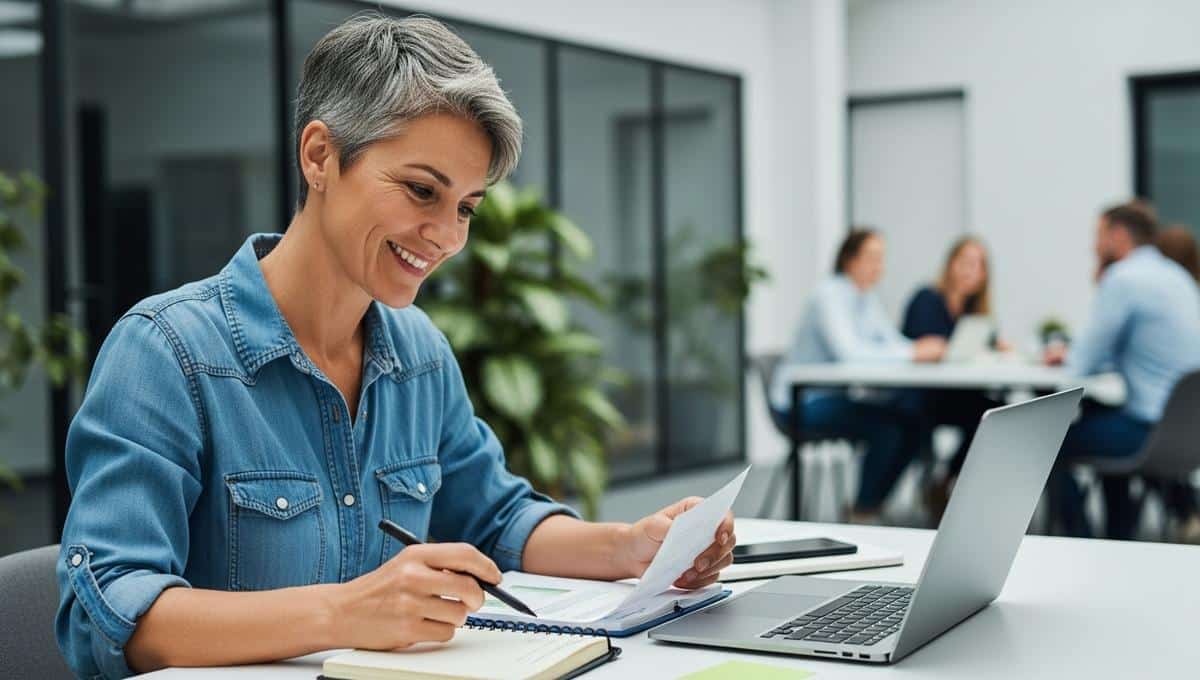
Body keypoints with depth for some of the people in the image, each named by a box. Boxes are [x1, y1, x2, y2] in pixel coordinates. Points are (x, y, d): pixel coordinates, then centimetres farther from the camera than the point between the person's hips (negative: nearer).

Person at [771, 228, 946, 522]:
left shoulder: (868, 298, 10)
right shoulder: (829, 295, -17)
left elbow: (892, 342, 6)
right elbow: (848, 351, -31)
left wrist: (920, 347, -16)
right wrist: (912, 353, -31)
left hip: (837, 395, 8)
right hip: (803, 401, -8)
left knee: (915, 418, -7)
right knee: (885, 427, -25)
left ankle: (874, 501, 5)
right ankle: (863, 511, -7)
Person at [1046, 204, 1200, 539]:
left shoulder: (1123, 278, -14)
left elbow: (1086, 364, -11)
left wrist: (1068, 357, 10)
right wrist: (1074, 355, 16)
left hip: (1154, 431, -9)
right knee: (1098, 413, 33)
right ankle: (1120, 544, 35)